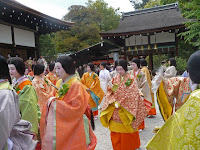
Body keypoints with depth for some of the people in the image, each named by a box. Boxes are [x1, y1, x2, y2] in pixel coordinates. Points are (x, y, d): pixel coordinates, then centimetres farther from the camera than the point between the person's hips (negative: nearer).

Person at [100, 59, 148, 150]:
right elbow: (109, 94, 5)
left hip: (127, 110, -3)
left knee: (127, 133, 6)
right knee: (116, 132, 8)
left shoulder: (131, 79, -6)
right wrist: (114, 102, -15)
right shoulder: (114, 79, 6)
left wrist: (120, 104, -15)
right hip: (115, 111, 3)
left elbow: (132, 95, -12)